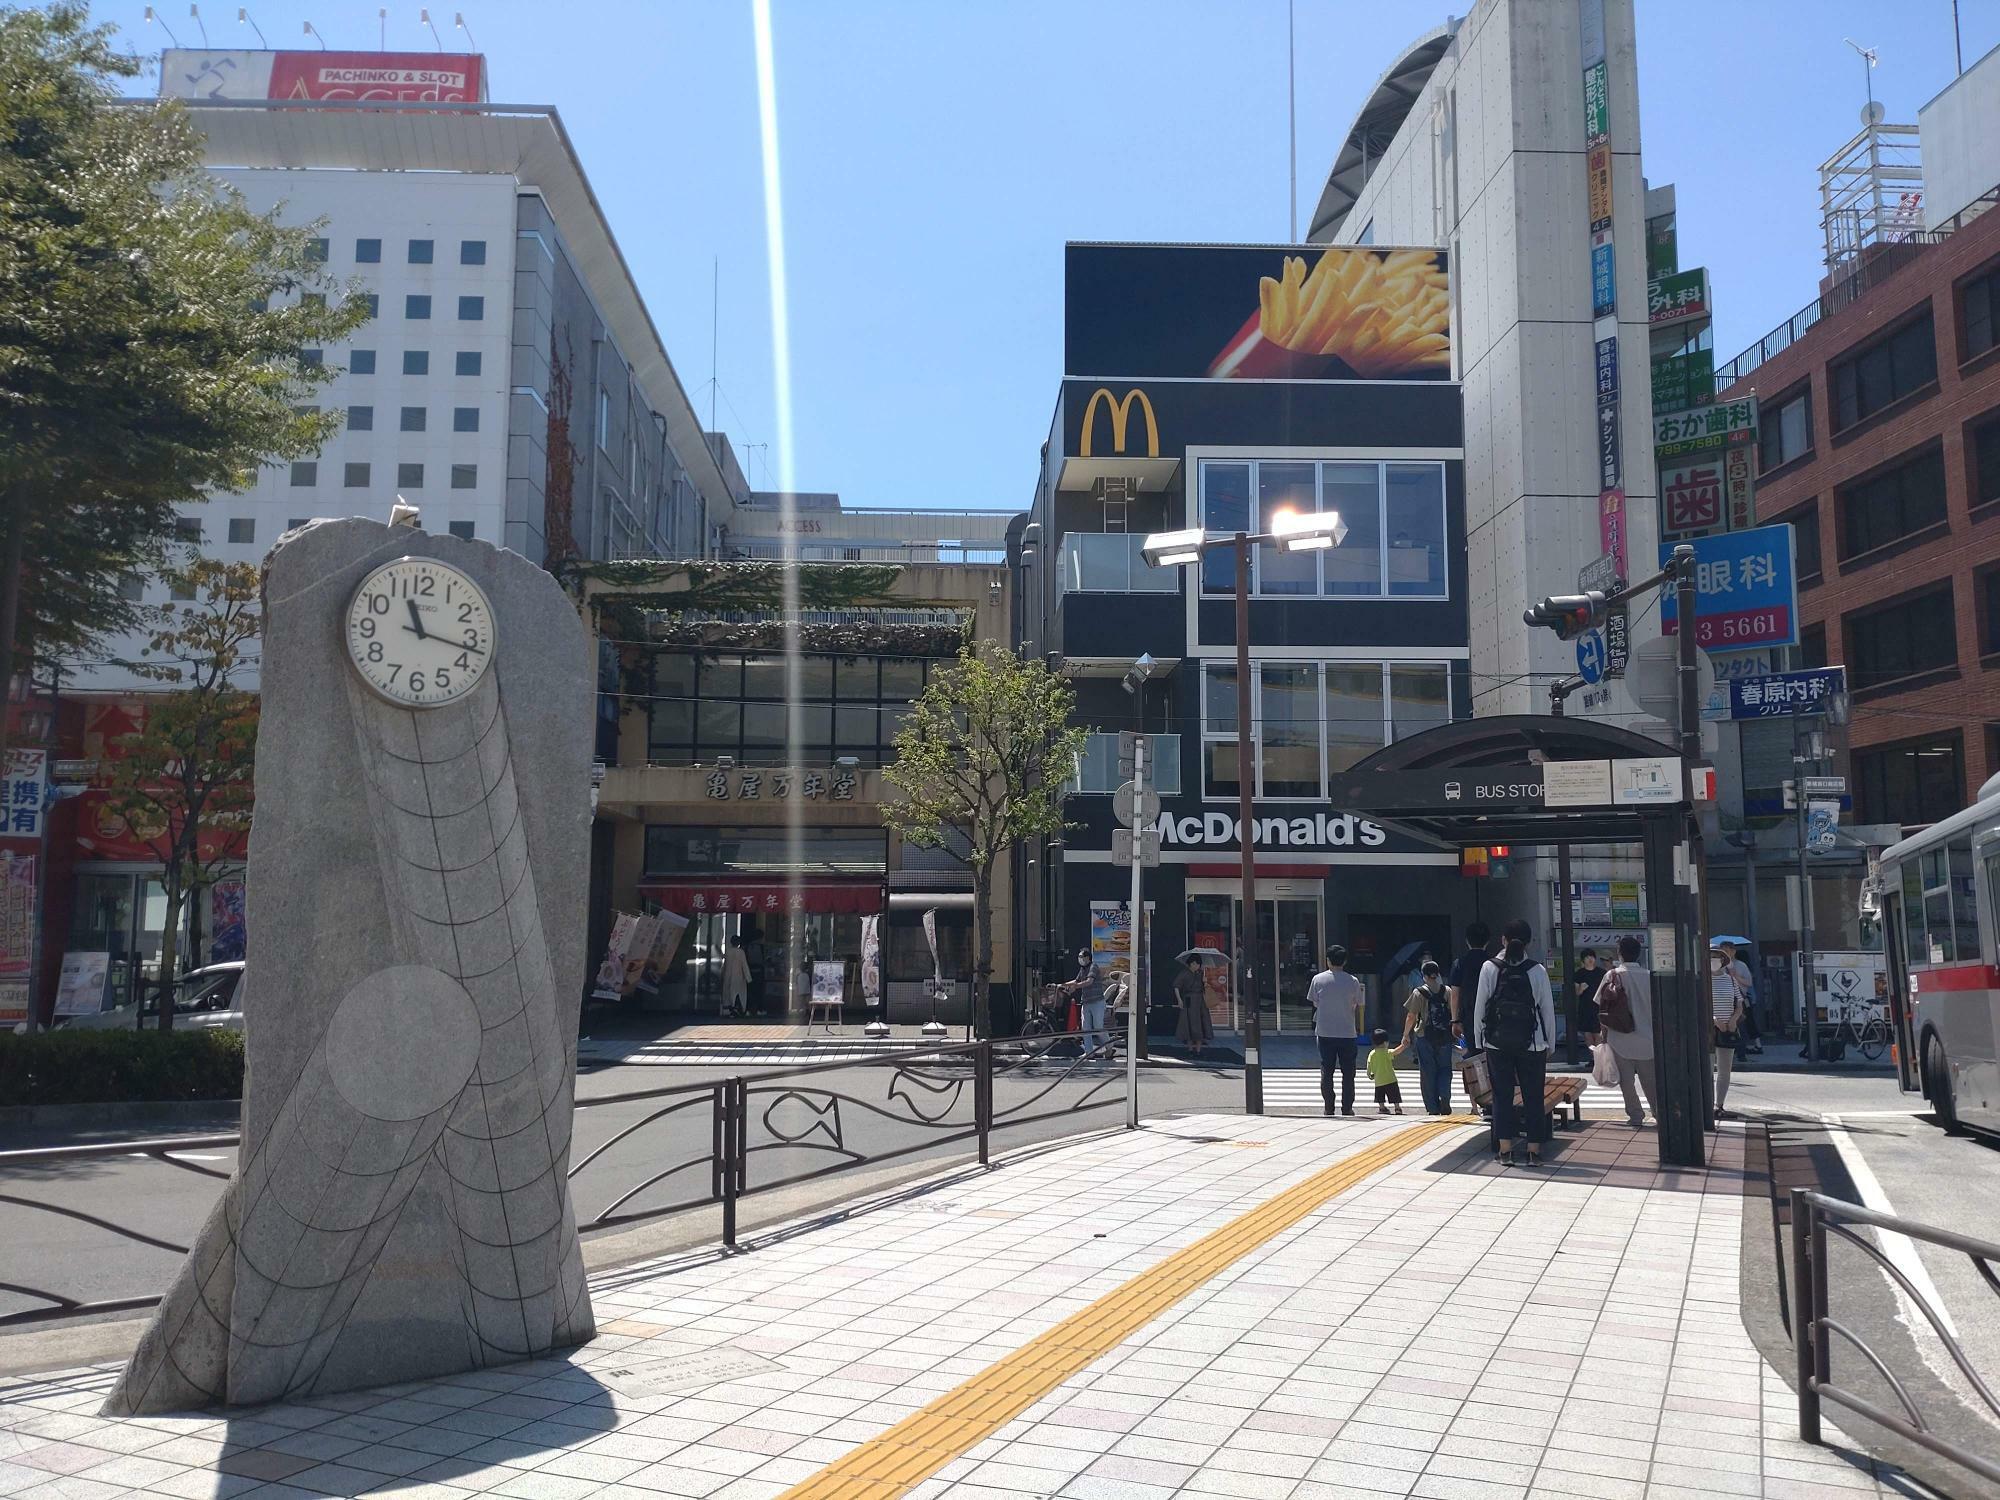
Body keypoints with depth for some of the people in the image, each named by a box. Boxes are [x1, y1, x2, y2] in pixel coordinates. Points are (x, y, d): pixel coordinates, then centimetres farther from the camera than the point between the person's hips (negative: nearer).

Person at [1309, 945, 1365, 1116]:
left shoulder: (1318, 979, -3)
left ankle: (1329, 1108, 7)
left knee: (1326, 1071, 7)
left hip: (1325, 1032, 1)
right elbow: (1358, 1006, 2)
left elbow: (1315, 1003, 4)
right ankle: (1347, 1108, 8)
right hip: (1348, 1032, 0)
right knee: (1348, 1072, 8)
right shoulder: (1353, 981, -4)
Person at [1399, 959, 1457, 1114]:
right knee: (1445, 1068, 13)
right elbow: (1455, 1012, 0)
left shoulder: (1419, 992, -4)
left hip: (1424, 1037, -2)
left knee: (1427, 1072, 5)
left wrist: (1406, 1035, 6)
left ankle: (1433, 1108, 4)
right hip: (1444, 1037, 2)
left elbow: (1411, 1017, -4)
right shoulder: (1447, 991, 3)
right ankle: (1445, 1097, -11)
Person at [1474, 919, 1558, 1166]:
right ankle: (1534, 1152, 8)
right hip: (1532, 1044, 0)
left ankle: (1507, 1151, 8)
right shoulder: (1537, 971, -7)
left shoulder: (1490, 968, -6)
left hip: (1496, 1042, 0)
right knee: (1533, 1097, 8)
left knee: (1502, 1096, 8)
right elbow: (1548, 1009, -1)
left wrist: (1479, 1041, 6)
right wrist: (1550, 1043, 9)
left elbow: (1480, 1006, -3)